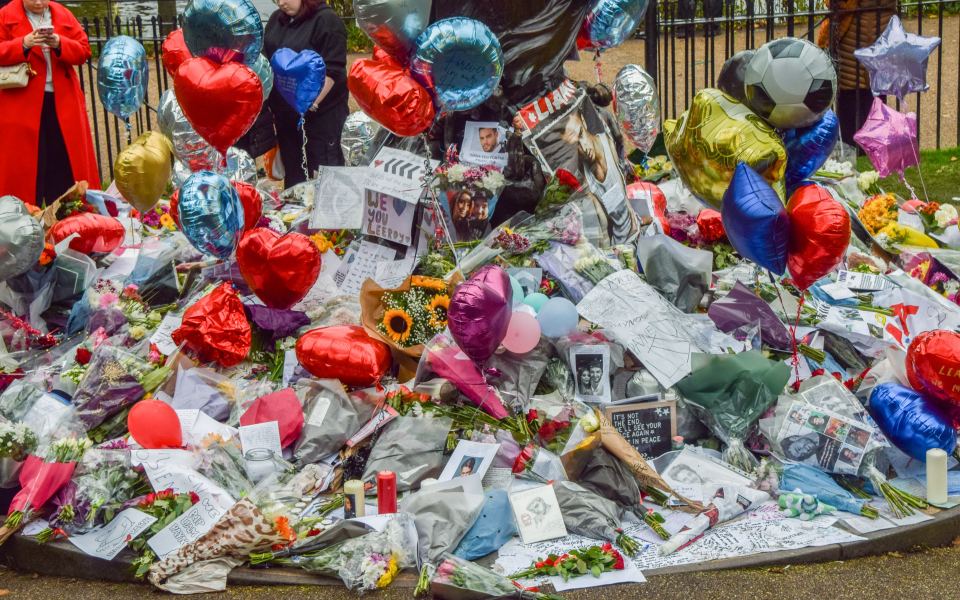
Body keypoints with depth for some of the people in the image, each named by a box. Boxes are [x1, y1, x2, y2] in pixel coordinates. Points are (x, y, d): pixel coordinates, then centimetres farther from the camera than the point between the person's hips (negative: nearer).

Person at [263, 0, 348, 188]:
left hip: (321, 113, -7)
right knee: (293, 174, 16)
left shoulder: (326, 21, -12)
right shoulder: (276, 19, 11)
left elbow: (331, 70, -19)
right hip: (285, 113, 7)